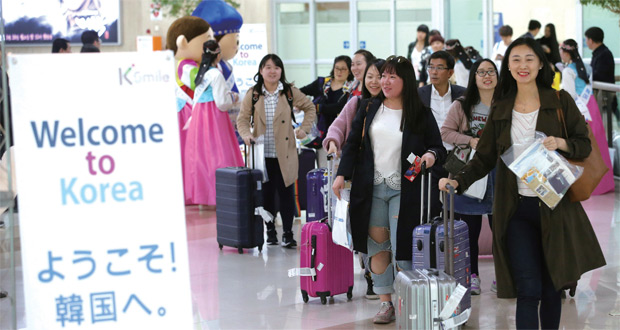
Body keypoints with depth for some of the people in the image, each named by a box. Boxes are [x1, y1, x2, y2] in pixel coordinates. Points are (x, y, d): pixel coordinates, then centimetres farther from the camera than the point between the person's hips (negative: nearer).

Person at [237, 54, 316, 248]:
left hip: (284, 154, 0)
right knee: (266, 193, 3)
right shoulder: (253, 94, 3)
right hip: (262, 154, 0)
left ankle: (287, 233, 10)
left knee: (286, 192, 0)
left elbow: (310, 108, 16)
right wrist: (246, 135, -13)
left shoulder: (290, 92, 3)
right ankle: (270, 231, 18)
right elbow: (242, 119, 6)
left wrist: (304, 129, 4)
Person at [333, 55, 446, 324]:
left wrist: (432, 155, -20)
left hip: (403, 190, -3)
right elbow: (353, 143, 10)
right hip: (371, 188, 3)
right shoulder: (369, 108, 7)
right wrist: (342, 175, 1)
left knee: (402, 247, -8)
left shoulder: (421, 115, 0)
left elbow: (438, 149, 4)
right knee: (377, 245, 7)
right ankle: (385, 303, 16)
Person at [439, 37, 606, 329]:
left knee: (551, 288, 7)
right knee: (528, 290, -7)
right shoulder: (501, 109, 9)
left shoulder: (560, 102, 3)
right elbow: (485, 158, 11)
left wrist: (560, 143, -16)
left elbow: (584, 144, 5)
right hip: (516, 209, 1)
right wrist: (458, 181, -4)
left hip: (554, 205, -1)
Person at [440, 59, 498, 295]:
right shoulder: (461, 106, 2)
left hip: (498, 172, 0)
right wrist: (470, 141, -14)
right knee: (470, 227, 5)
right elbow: (445, 133, -2)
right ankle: (472, 275, 15)